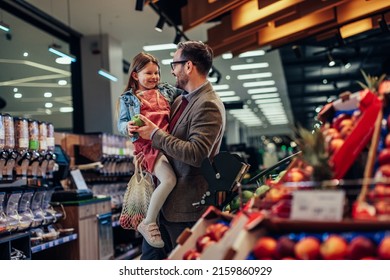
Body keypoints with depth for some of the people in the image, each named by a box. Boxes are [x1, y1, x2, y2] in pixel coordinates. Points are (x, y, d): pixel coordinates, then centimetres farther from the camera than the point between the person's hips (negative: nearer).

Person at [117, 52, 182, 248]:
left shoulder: (166, 90, 21)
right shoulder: (128, 98, 13)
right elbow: (121, 123, 5)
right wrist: (128, 127, -18)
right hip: (148, 144, -5)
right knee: (169, 179, -25)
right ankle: (148, 223, -13)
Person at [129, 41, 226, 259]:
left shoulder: (208, 106, -18)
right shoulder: (181, 100, 10)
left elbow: (196, 154, -27)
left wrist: (155, 134, -18)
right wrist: (141, 130, 1)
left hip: (186, 204, -9)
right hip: (165, 199, 9)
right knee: (150, 257, 18)